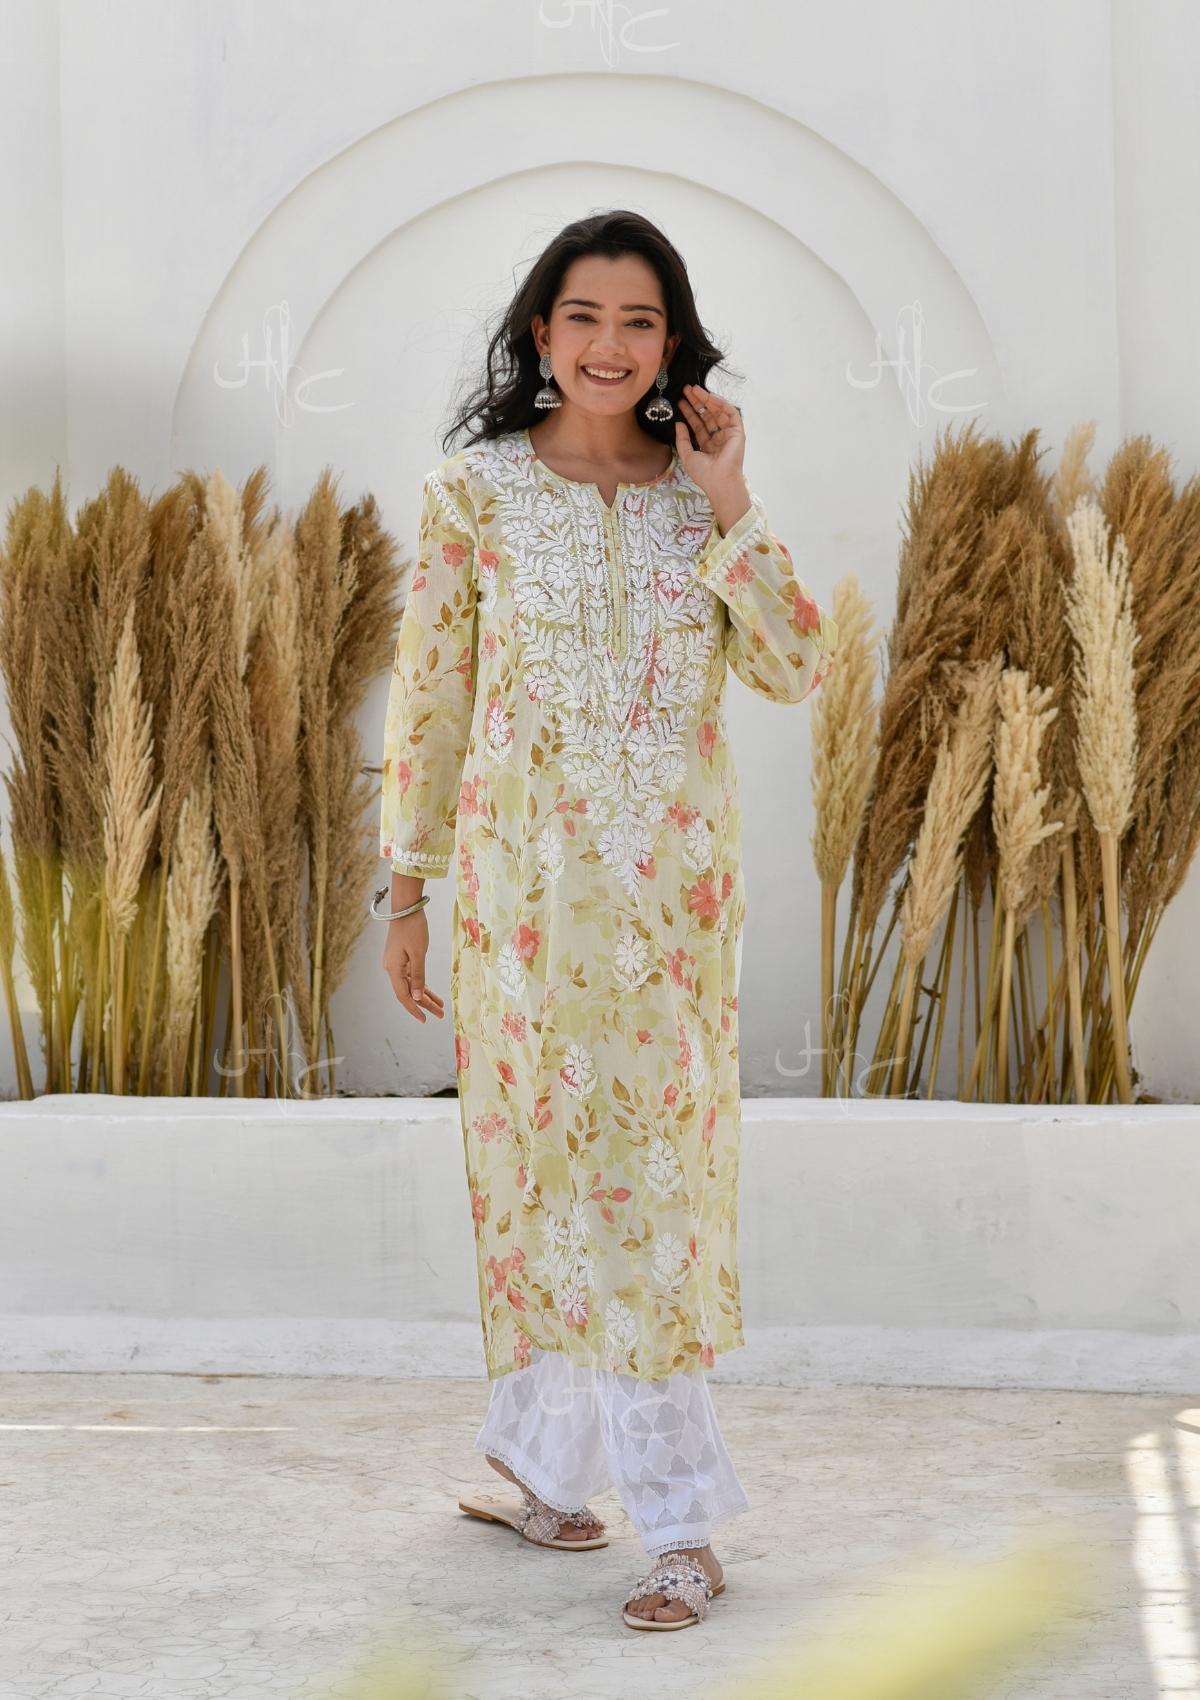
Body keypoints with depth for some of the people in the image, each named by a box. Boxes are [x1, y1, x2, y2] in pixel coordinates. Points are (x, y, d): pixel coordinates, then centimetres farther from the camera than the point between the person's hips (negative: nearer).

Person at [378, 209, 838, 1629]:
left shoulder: (701, 494, 6)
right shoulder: (476, 489, 0)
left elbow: (796, 672, -2)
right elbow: (428, 695, 3)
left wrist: (731, 510, -8)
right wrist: (406, 893, 3)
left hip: (677, 880, 2)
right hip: (526, 874, -2)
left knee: (651, 1158, 4)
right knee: (570, 1154, 0)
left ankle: (536, 1452, 21)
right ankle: (679, 1518, 10)